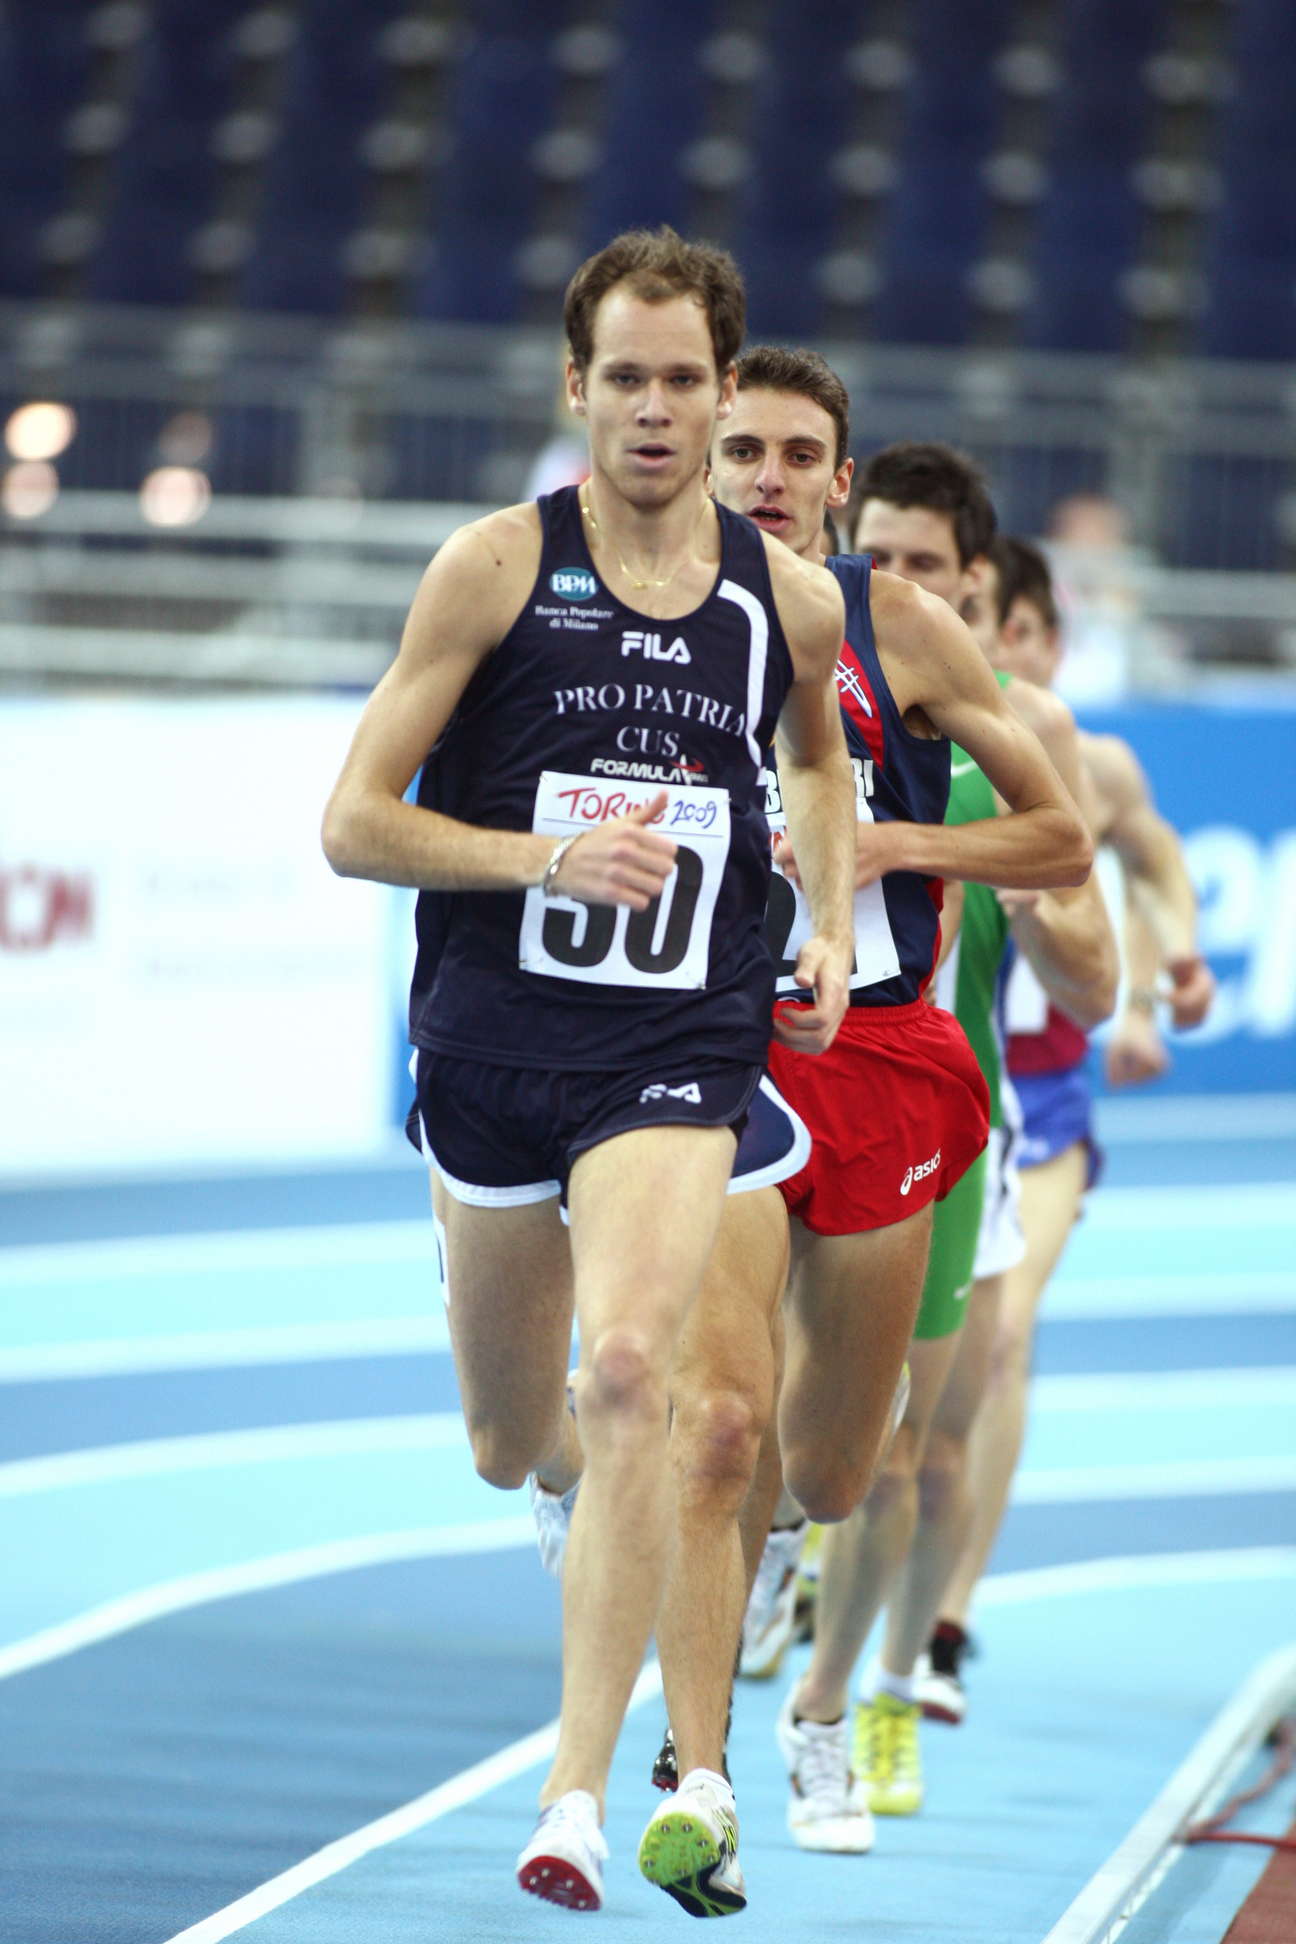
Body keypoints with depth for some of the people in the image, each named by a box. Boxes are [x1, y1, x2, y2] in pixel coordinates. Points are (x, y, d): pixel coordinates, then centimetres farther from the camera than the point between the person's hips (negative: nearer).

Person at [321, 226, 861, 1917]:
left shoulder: (791, 602, 3)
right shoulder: (497, 567, -6)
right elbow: (354, 825, -6)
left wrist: (835, 933, 12)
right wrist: (550, 856, -20)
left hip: (679, 1051, 0)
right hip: (496, 1041, 0)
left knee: (626, 1381, -22)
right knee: (509, 1445, 12)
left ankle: (579, 1801, -21)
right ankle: (592, 1483, 53)